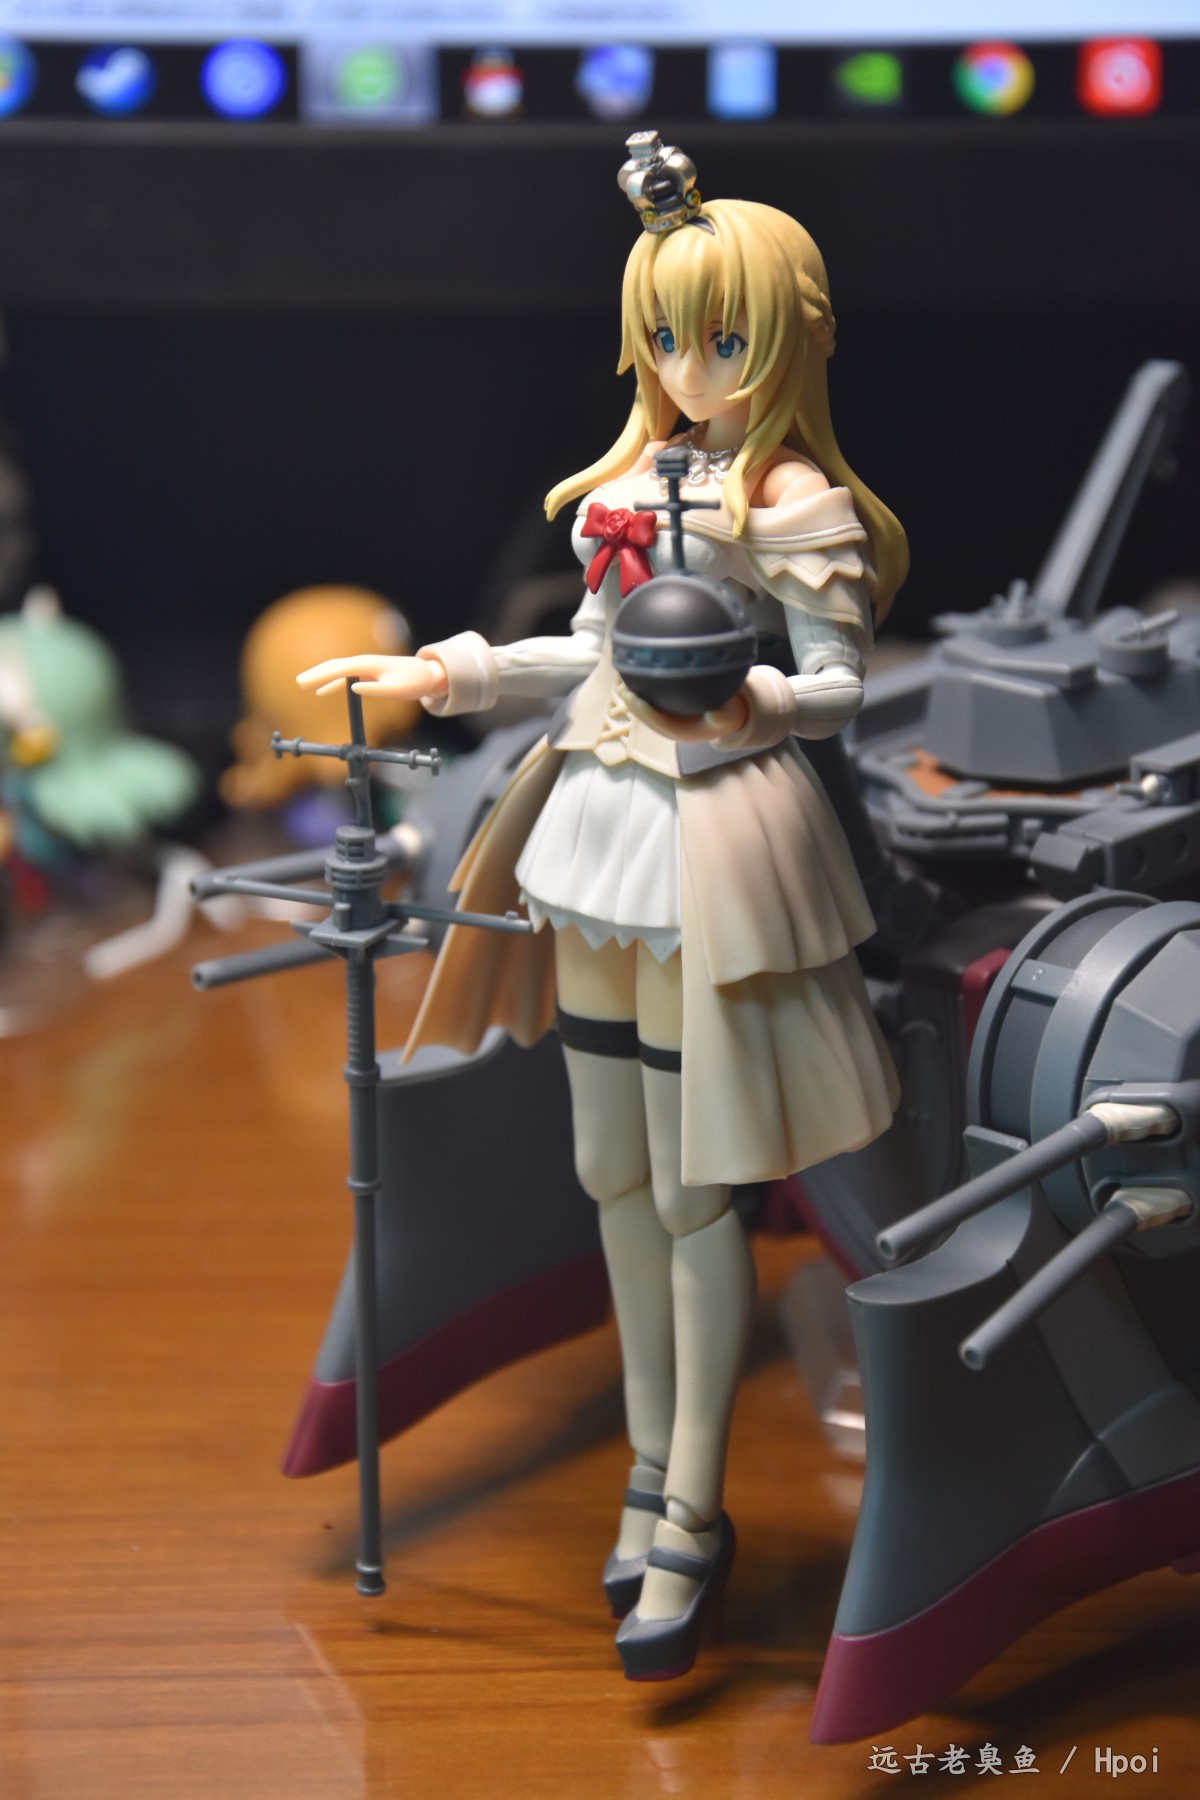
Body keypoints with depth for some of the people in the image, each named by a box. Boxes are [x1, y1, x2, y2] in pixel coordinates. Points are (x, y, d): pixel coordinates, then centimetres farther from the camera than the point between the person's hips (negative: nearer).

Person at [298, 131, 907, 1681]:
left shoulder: (798, 502, -10)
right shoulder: (634, 478, 11)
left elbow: (841, 687, -12)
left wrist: (754, 702, -32)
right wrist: (448, 674, 15)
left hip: (713, 844, -8)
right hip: (601, 823, 8)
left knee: (693, 1192, -1)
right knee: (612, 1173, 14)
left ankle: (692, 1520, 11)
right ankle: (650, 1465, 30)